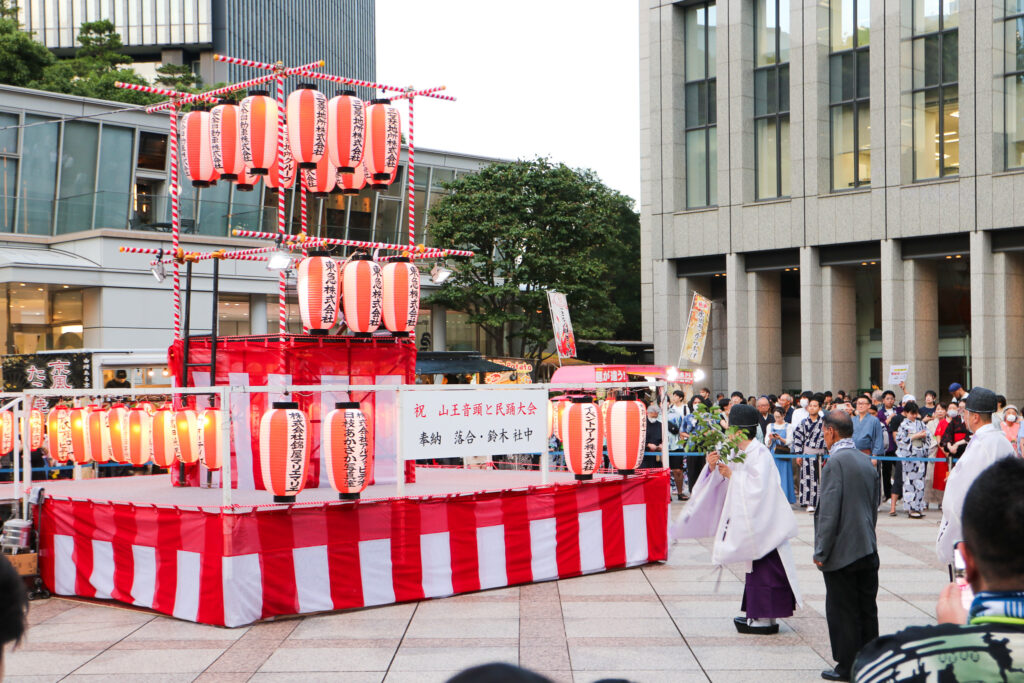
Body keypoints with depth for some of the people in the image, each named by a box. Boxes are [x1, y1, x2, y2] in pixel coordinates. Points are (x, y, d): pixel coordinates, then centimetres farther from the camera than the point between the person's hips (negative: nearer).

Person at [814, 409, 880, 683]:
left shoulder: (835, 463, -16)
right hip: (868, 550, 8)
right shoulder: (867, 462, 9)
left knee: (843, 612, 2)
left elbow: (829, 511, -18)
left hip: (842, 552, -7)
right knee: (867, 609, 12)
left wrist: (821, 552, -12)